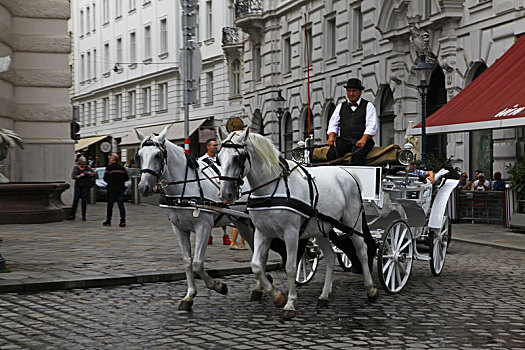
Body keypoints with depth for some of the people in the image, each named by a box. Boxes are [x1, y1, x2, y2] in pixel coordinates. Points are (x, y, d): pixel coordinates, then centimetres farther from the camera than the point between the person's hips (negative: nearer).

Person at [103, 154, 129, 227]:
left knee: (110, 205, 7)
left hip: (112, 189, -3)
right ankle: (123, 221, -10)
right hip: (121, 189, 3)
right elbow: (127, 178, 7)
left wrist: (110, 182, 11)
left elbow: (105, 179, -8)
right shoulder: (122, 168, 6)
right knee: (121, 205, 1)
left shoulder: (109, 168, -6)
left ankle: (108, 221, 13)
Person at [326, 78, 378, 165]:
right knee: (331, 153, -29)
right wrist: (331, 137, -5)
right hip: (344, 140, 3)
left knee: (357, 156, -36)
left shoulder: (368, 106, 10)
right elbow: (333, 124, 16)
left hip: (361, 140, -3)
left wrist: (363, 140, -19)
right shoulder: (341, 106, 22)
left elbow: (371, 126, -2)